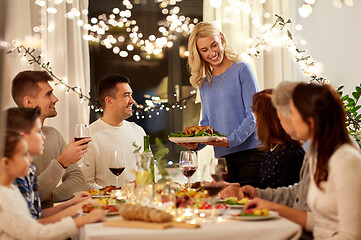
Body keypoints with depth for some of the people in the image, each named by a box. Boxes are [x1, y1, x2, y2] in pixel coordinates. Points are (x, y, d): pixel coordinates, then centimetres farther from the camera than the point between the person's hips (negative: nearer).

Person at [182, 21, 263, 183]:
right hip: (223, 157, 4)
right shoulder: (204, 84, 15)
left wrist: (230, 140, -20)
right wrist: (196, 144, -4)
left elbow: (254, 115, -8)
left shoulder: (241, 70, -1)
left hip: (251, 152, -4)